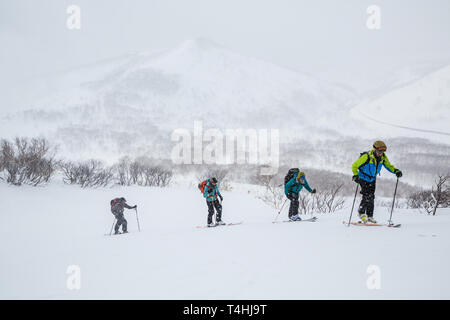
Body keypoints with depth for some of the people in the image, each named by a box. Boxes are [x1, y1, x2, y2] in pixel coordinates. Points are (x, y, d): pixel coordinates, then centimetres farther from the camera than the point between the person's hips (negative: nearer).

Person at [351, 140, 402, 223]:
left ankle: (370, 216, 15)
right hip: (363, 178, -5)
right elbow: (355, 166, -22)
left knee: (371, 198, 5)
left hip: (372, 179, 5)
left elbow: (388, 166, 4)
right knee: (366, 196, -16)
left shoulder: (383, 157, -11)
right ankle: (361, 212, 4)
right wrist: (355, 176, -34)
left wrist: (396, 171, -14)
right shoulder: (366, 157, -27)